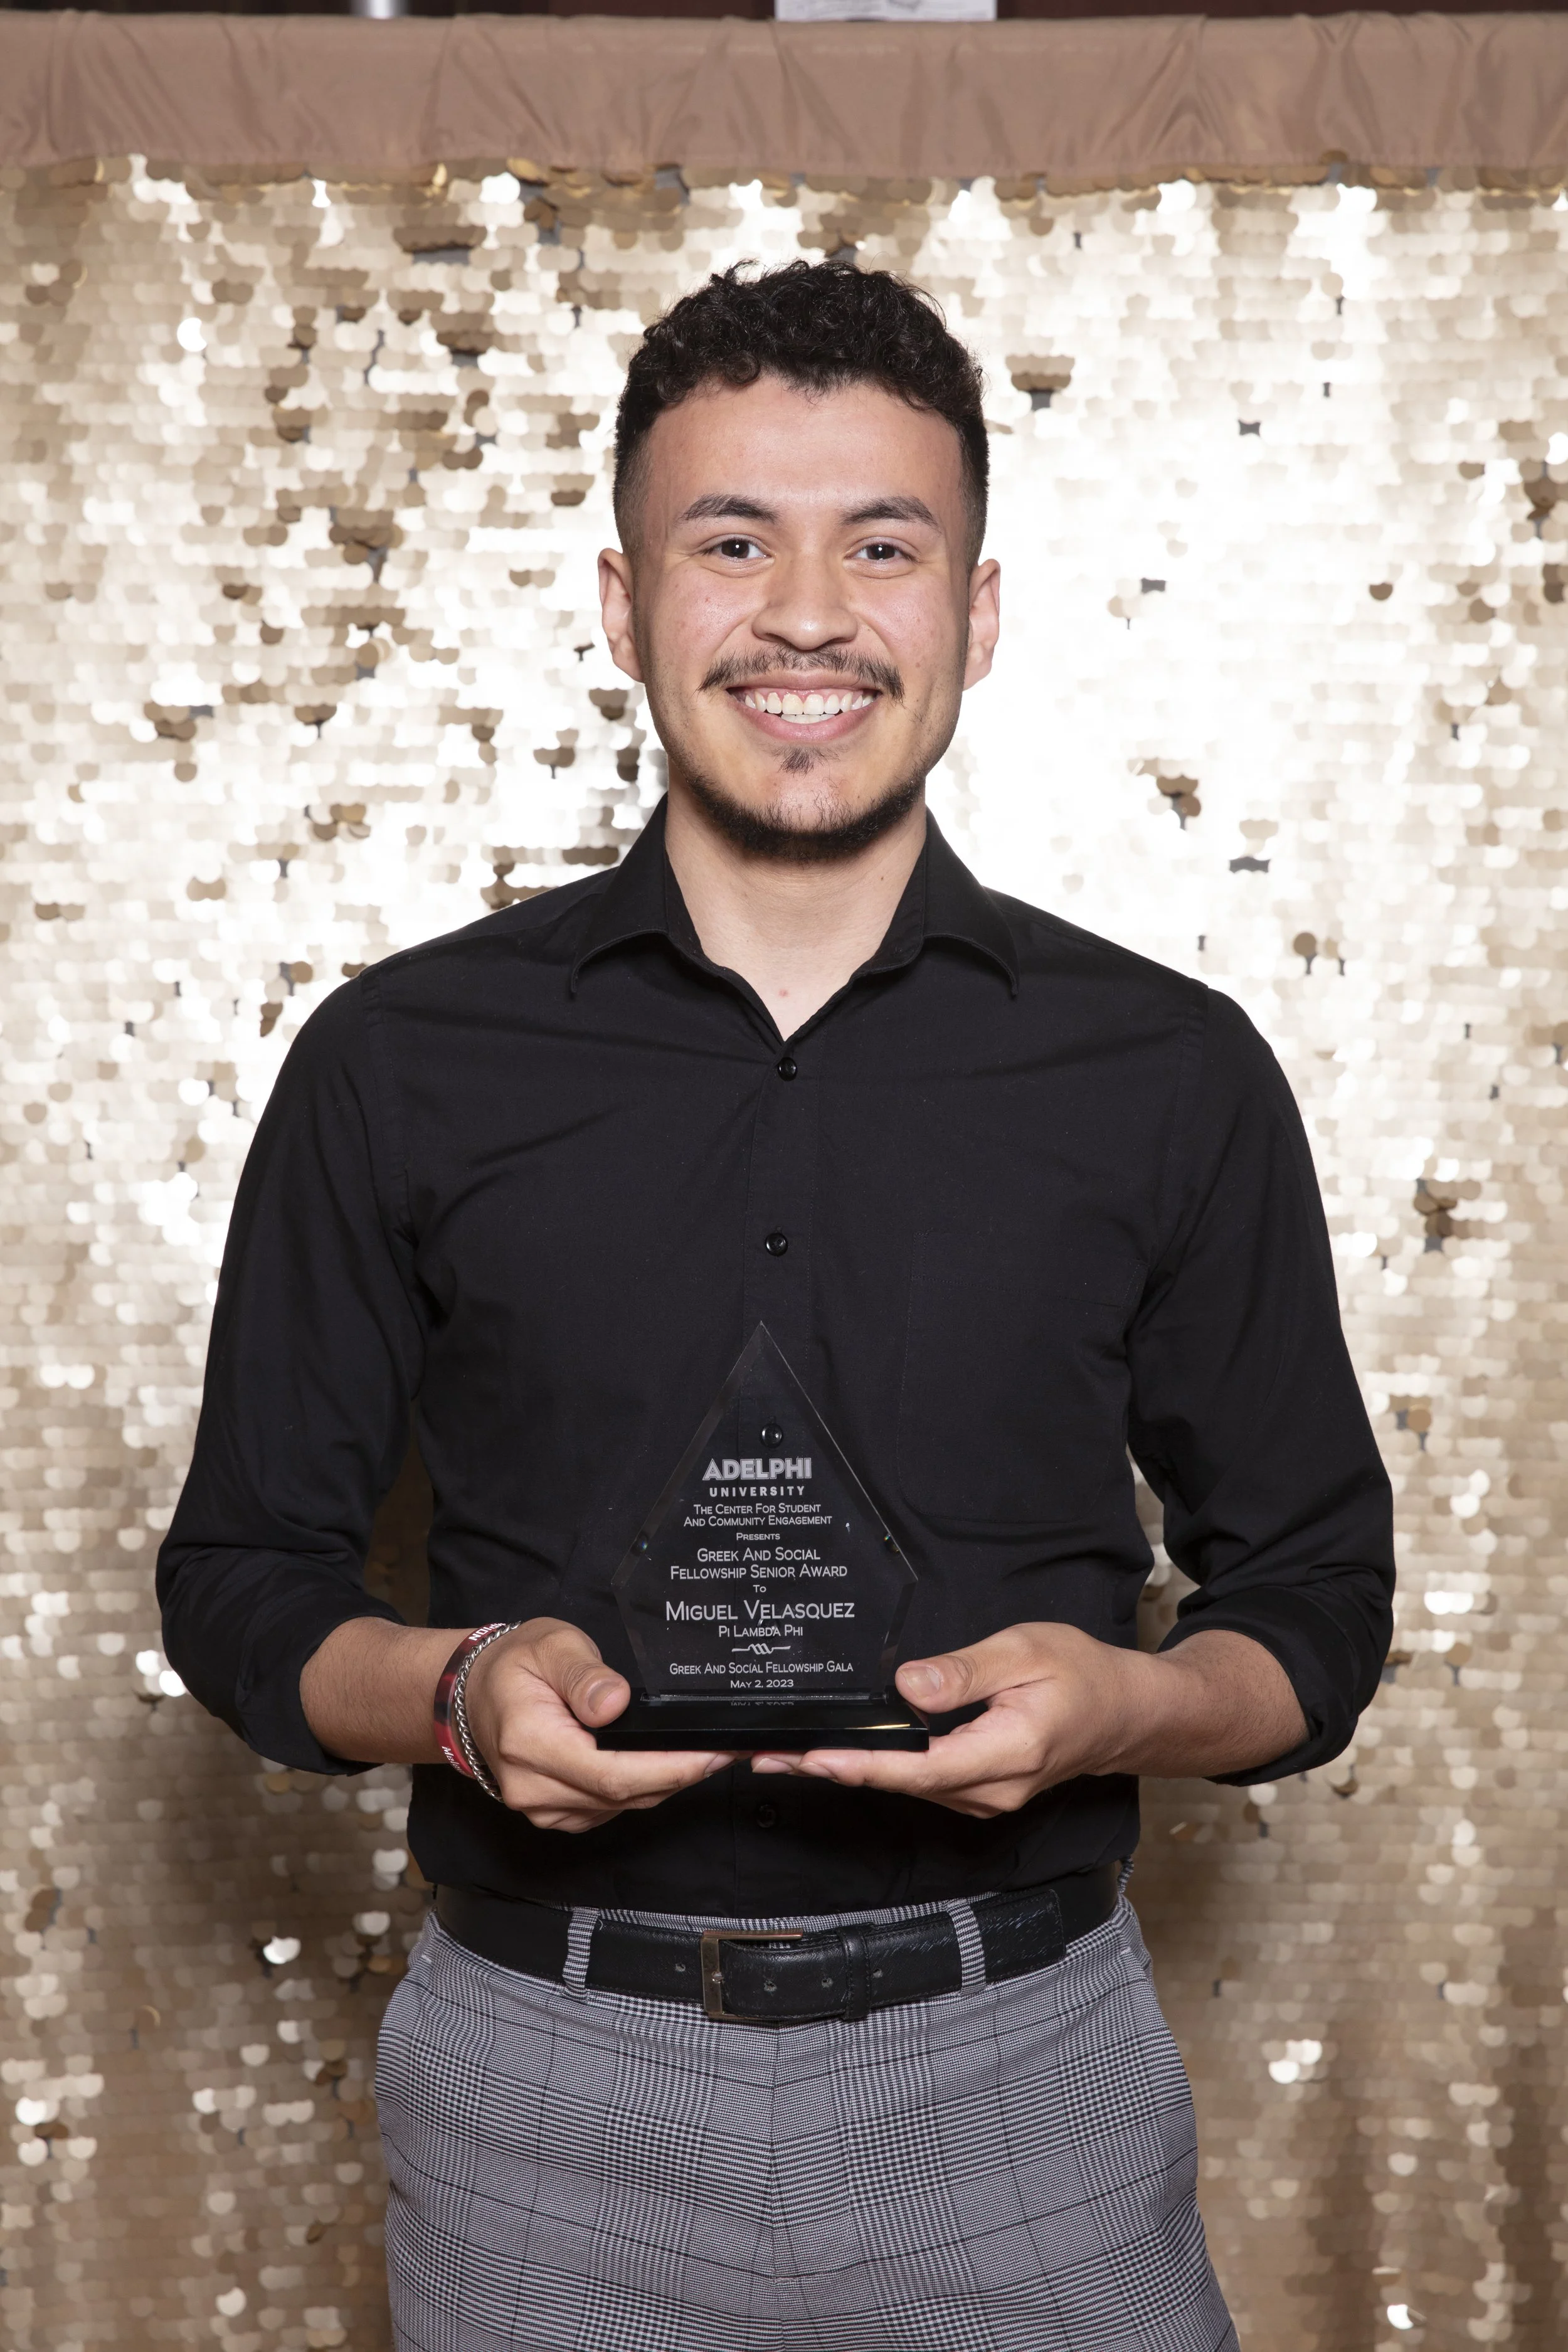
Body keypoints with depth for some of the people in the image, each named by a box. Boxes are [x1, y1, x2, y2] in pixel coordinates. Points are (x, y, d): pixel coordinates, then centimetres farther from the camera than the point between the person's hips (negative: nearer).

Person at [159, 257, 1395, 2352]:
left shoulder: (1173, 1075, 1)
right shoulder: (400, 1063, 1)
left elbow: (1316, 1607, 6)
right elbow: (243, 1574, 6)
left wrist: (1121, 1703, -16)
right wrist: (456, 1691, -15)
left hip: (1021, 2085, 0)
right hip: (547, 2089, 0)